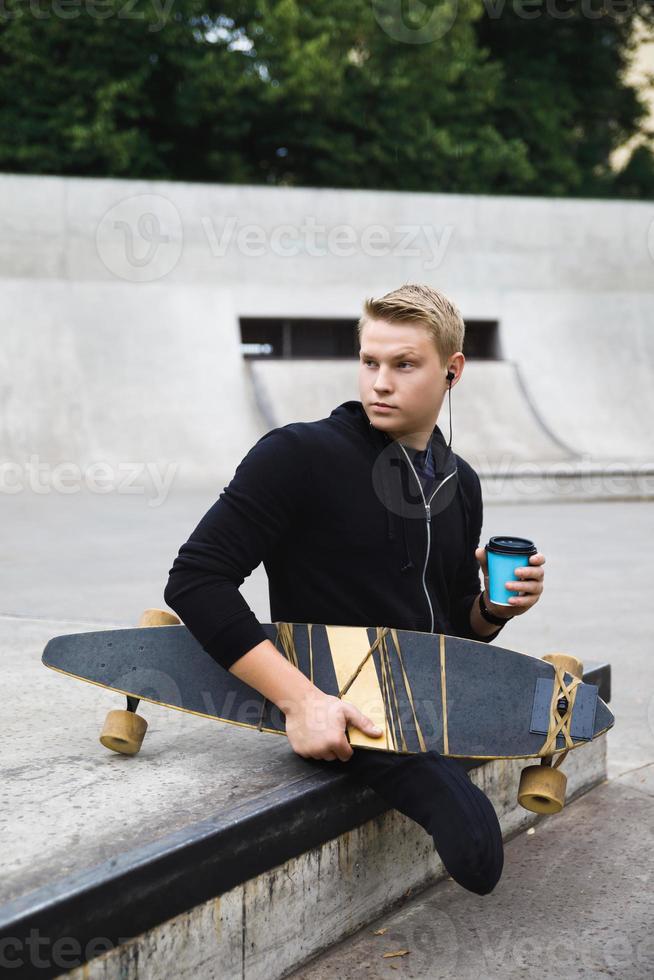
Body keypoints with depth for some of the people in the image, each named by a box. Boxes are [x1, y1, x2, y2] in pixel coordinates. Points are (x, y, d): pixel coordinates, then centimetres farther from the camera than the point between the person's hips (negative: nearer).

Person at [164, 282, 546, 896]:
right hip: (344, 715, -8)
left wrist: (495, 609, -3)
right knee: (476, 852, -29)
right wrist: (299, 699, -26)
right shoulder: (300, 455, -11)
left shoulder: (460, 484, 12)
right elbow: (195, 579, -18)